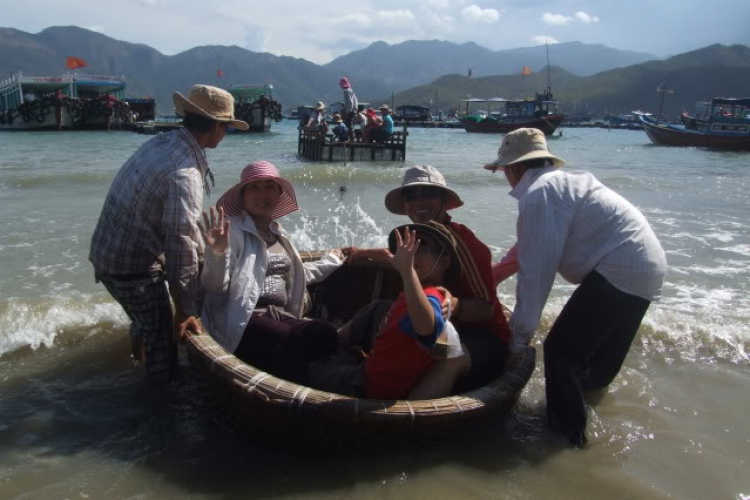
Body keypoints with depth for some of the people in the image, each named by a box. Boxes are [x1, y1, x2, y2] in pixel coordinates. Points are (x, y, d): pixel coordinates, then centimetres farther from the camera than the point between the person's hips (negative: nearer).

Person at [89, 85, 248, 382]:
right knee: (161, 339, 4)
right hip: (131, 266, -9)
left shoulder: (163, 142, 2)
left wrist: (203, 249, 22)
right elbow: (181, 246, -25)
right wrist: (184, 310, -18)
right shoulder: (184, 174, -26)